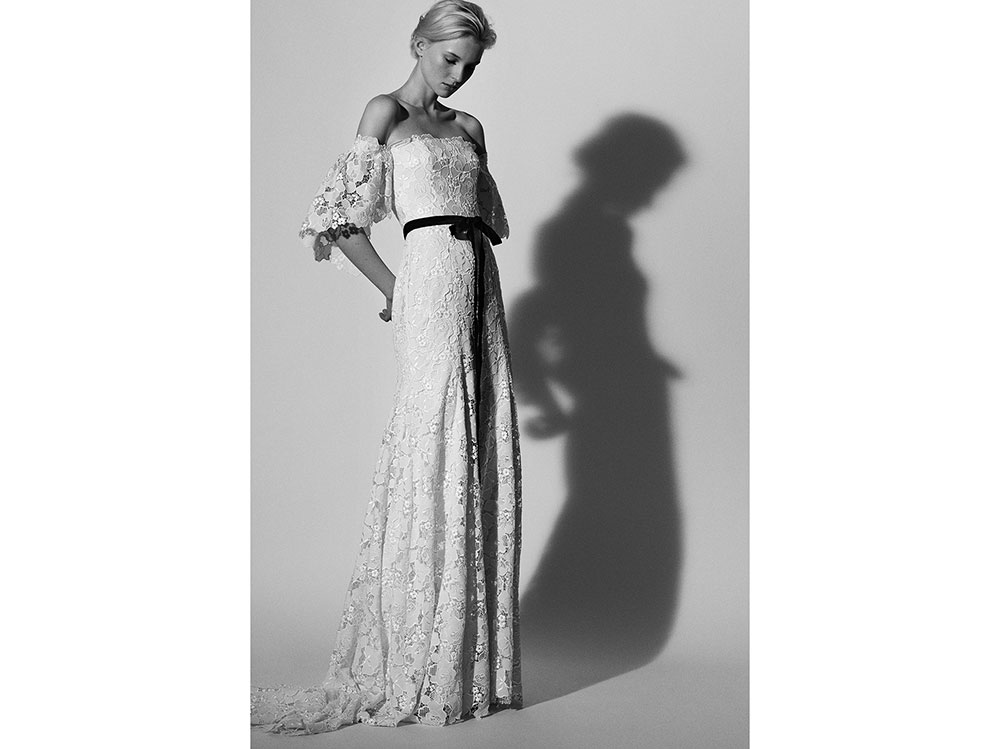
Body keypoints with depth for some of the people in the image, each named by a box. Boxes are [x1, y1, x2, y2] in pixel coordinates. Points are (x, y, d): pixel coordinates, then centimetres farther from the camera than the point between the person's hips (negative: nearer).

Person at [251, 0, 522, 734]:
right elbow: (343, 221, -3)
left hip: (480, 282, 7)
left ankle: (473, 654, 13)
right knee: (435, 452, -7)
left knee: (486, 458, 4)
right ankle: (418, 674, 2)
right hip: (431, 276, -6)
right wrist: (392, 287, 4)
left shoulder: (469, 126, 20)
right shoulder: (386, 114, 2)